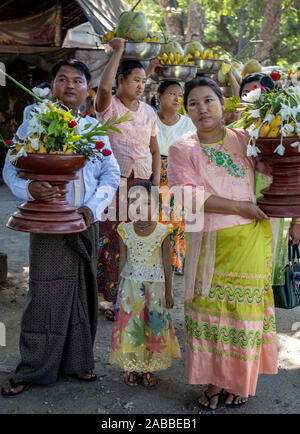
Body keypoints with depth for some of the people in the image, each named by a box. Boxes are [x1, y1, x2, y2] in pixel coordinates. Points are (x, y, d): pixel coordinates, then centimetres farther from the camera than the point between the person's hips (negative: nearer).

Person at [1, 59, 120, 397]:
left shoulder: (95, 129, 10)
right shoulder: (33, 124, 1)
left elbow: (111, 174, 7)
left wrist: (92, 206, -8)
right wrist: (29, 188, -24)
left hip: (86, 225, 3)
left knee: (82, 292, 10)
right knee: (45, 294, -1)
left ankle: (77, 361, 24)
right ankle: (32, 370, 12)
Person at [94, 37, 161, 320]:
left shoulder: (148, 112, 13)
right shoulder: (108, 107, 0)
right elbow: (103, 87, -24)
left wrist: (156, 181, 5)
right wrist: (118, 51, -14)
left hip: (143, 183, 4)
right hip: (114, 182, -4)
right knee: (111, 239, -4)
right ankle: (115, 300, 7)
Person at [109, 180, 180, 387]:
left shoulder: (162, 232, -10)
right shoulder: (125, 230, -5)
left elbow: (167, 264, -3)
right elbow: (123, 261, 3)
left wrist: (168, 292, 0)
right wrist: (122, 288, 6)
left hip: (155, 287, -1)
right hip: (130, 286, 1)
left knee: (154, 326, 6)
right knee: (130, 325, 8)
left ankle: (149, 368, 20)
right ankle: (130, 366, 23)